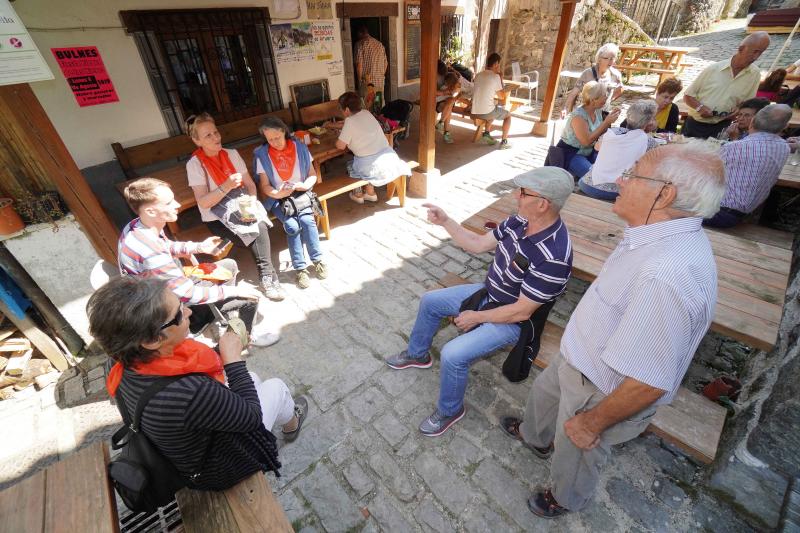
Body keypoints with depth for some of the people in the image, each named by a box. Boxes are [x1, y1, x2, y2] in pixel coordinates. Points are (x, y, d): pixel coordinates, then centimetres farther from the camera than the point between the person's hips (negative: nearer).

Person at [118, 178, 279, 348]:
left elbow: (168, 247, 11)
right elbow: (189, 295, -30)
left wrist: (199, 247, -1)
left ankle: (229, 310, 29)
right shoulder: (151, 253, -38)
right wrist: (234, 290, -22)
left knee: (230, 265, 15)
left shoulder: (137, 226, -10)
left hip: (174, 285, 9)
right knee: (250, 298, -13)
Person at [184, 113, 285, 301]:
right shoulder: (194, 164, -8)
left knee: (260, 224, -29)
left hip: (241, 207, 3)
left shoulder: (232, 154, 5)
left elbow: (250, 184, 4)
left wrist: (251, 202, -16)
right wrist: (226, 186, -28)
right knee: (255, 230, -27)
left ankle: (267, 276, -18)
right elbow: (203, 203, -14)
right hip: (217, 217, -3)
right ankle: (267, 276, -10)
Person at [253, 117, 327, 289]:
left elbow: (312, 175, 3)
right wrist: (276, 193, -22)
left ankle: (317, 260, -11)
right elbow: (264, 186, -1)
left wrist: (305, 185, -18)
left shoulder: (300, 147, -1)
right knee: (292, 226, -26)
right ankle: (300, 268, -15)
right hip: (278, 198, -1)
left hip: (300, 194, 1)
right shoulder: (262, 155, -3)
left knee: (306, 219, -27)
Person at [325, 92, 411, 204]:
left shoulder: (350, 121, -8)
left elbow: (340, 146, -5)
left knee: (351, 165, 26)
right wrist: (331, 125, 41)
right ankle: (370, 193, 42)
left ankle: (358, 195, 39)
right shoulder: (366, 113, 13)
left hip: (372, 166, -6)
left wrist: (338, 140, 17)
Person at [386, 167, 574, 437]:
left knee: (453, 355, -22)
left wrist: (475, 317, -17)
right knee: (429, 301, 13)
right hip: (488, 293, 9)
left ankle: (450, 410, 11)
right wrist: (445, 221, -9)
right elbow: (478, 244, 0)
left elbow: (521, 312, -27)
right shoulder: (520, 221, -11)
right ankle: (417, 354, 38)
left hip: (511, 320, -8)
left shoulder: (553, 257, -34)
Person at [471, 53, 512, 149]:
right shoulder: (495, 76, -8)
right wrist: (501, 78, 8)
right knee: (508, 115, 20)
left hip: (475, 112, 6)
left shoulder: (478, 75, 10)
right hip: (487, 112, -6)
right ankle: (504, 142, 16)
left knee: (495, 111, 37)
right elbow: (501, 96, 2)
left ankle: (486, 134, 22)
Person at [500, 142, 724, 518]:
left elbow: (648, 383, -34)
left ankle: (567, 500, 58)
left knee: (576, 452, 23)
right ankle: (535, 436, 65)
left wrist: (591, 423, -18)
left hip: (604, 392, -8)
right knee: (544, 392, 32)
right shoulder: (668, 234, -7)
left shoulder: (667, 275, -40)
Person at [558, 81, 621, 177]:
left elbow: (600, 134, 9)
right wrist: (606, 122, -26)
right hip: (570, 153, -8)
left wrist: (609, 118, -7)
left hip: (588, 151, 8)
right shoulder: (578, 115, -23)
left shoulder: (598, 110, 1)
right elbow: (586, 141, -28)